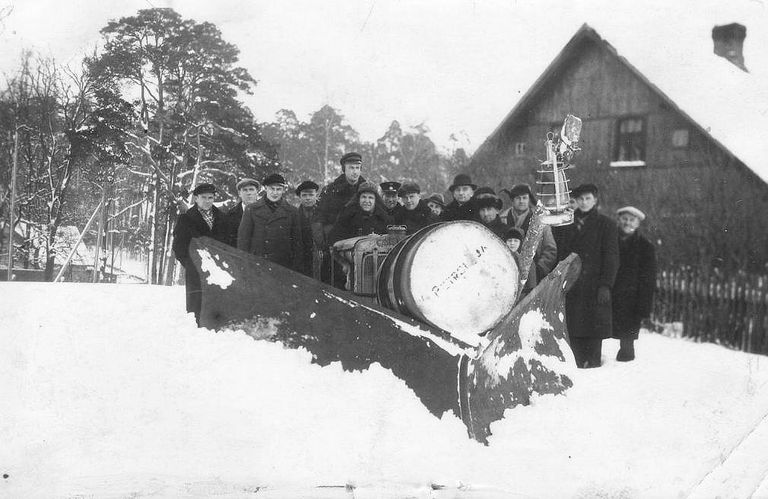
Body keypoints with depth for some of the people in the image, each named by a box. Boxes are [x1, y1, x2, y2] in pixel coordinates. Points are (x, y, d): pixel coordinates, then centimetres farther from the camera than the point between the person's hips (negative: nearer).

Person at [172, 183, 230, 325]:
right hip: (196, 274, -2)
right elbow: (178, 248, 3)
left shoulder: (222, 218, 16)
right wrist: (191, 265, -7)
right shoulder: (185, 219, 6)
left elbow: (228, 244, 16)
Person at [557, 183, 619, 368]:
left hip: (594, 286, -4)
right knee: (574, 330, -1)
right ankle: (577, 364, 5)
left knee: (594, 327, -6)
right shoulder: (570, 225, 17)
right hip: (572, 286, 4)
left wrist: (605, 285, -11)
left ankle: (592, 362, 1)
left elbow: (611, 257, -2)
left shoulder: (605, 224, 4)